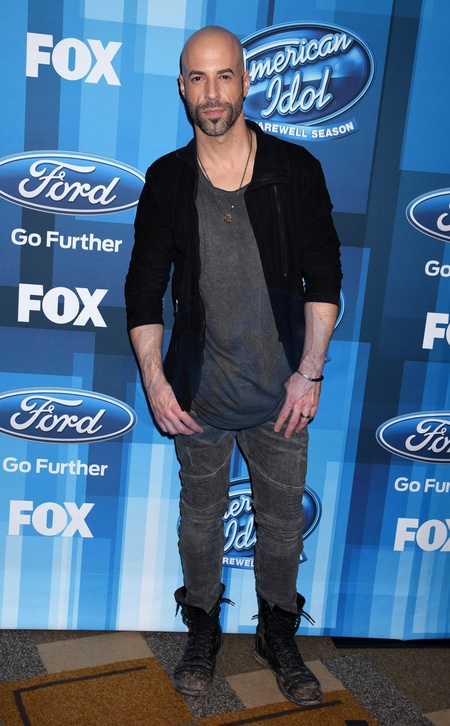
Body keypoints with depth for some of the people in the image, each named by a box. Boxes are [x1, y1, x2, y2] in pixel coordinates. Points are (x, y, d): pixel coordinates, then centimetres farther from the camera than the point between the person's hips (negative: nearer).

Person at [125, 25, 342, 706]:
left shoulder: (294, 169, -4)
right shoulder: (166, 180, -2)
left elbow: (323, 278, -3)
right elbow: (144, 288, 1)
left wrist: (309, 372, -9)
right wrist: (154, 379, -9)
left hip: (281, 391, 0)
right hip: (199, 391, 1)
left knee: (282, 519, 13)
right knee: (200, 515, 16)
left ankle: (278, 636, 36)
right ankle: (203, 630, 38)